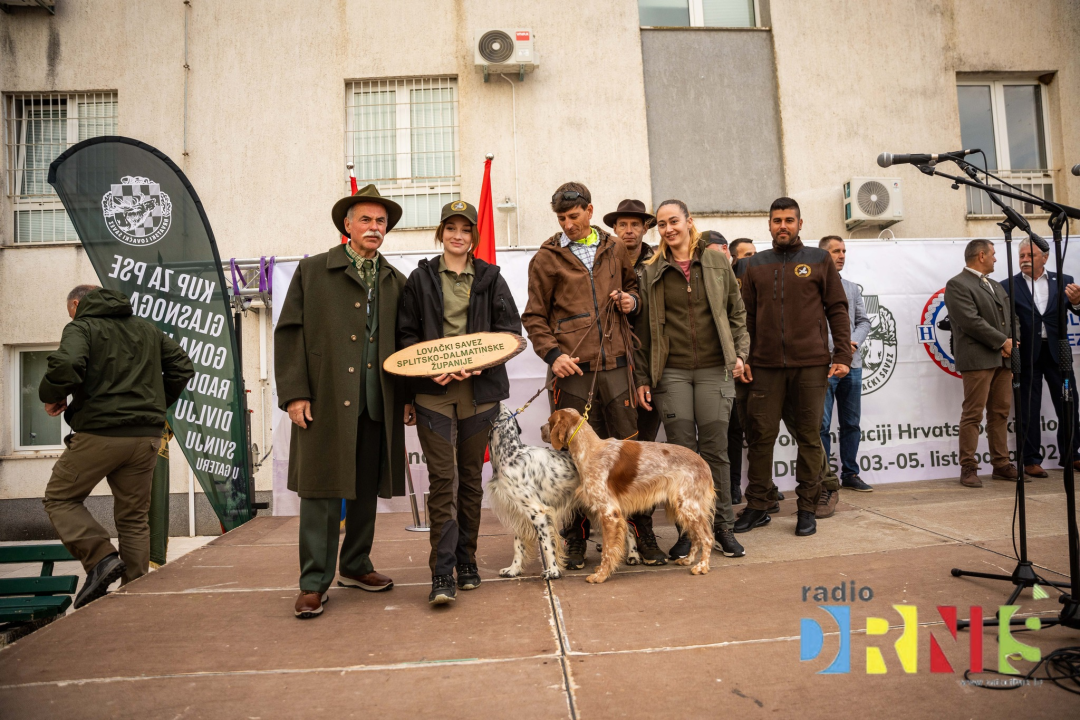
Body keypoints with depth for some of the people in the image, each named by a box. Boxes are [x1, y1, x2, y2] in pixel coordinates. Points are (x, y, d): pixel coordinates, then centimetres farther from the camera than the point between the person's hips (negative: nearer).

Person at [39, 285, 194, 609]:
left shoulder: (81, 327, -1)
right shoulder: (147, 329, 17)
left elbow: (65, 367, -20)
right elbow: (182, 367, 14)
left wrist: (51, 397, -1)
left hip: (99, 433, -5)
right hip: (147, 436, 6)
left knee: (60, 497, 14)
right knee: (134, 517, 13)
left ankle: (100, 557, -4)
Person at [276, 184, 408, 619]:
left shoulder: (395, 282, 14)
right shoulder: (312, 271, 5)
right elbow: (289, 334, 0)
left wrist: (406, 394, 5)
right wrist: (294, 393, -8)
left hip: (378, 404, 4)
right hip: (326, 401, -3)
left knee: (367, 490, 12)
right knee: (322, 490, -1)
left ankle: (355, 566, 28)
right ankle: (314, 583, 10)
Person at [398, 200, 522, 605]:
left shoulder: (490, 278, 10)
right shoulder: (420, 279, 8)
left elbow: (511, 332, 4)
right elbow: (406, 336, 7)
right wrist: (430, 368, -8)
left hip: (479, 391, 1)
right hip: (432, 393, -1)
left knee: (471, 478, 9)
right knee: (442, 478, -7)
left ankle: (466, 562, 23)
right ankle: (442, 574, -3)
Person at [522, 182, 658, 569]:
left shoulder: (614, 249, 14)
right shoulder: (547, 258, 6)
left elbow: (632, 284, 28)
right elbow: (534, 316, 5)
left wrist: (631, 300, 4)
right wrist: (553, 353, -9)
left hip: (615, 363, 2)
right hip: (572, 367, -2)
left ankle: (643, 533, 17)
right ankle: (575, 540, 16)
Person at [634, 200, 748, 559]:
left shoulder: (717, 263, 8)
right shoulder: (651, 272, 7)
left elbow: (737, 313, 13)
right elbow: (643, 328, 7)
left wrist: (739, 353, 2)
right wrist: (642, 377, 3)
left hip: (714, 370, 0)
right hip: (672, 372, 0)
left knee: (715, 449, 3)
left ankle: (723, 526, 17)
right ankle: (687, 530, 12)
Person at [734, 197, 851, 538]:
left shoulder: (819, 260, 8)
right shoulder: (756, 265, 12)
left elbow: (837, 309, 6)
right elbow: (746, 316, 10)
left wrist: (842, 355, -3)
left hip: (811, 363, -1)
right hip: (765, 366, 1)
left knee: (809, 436, 4)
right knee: (761, 435, 2)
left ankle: (807, 508, 15)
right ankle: (758, 506, 13)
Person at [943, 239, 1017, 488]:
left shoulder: (996, 286, 22)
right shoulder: (957, 285, -6)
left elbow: (1009, 317, 16)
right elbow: (971, 322, -16)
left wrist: (1011, 345, -2)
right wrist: (1003, 342, -11)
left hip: (1002, 358, 8)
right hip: (978, 359, -8)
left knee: (1000, 413, 11)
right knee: (973, 414, -5)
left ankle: (1001, 465, 18)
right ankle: (968, 468, 0)